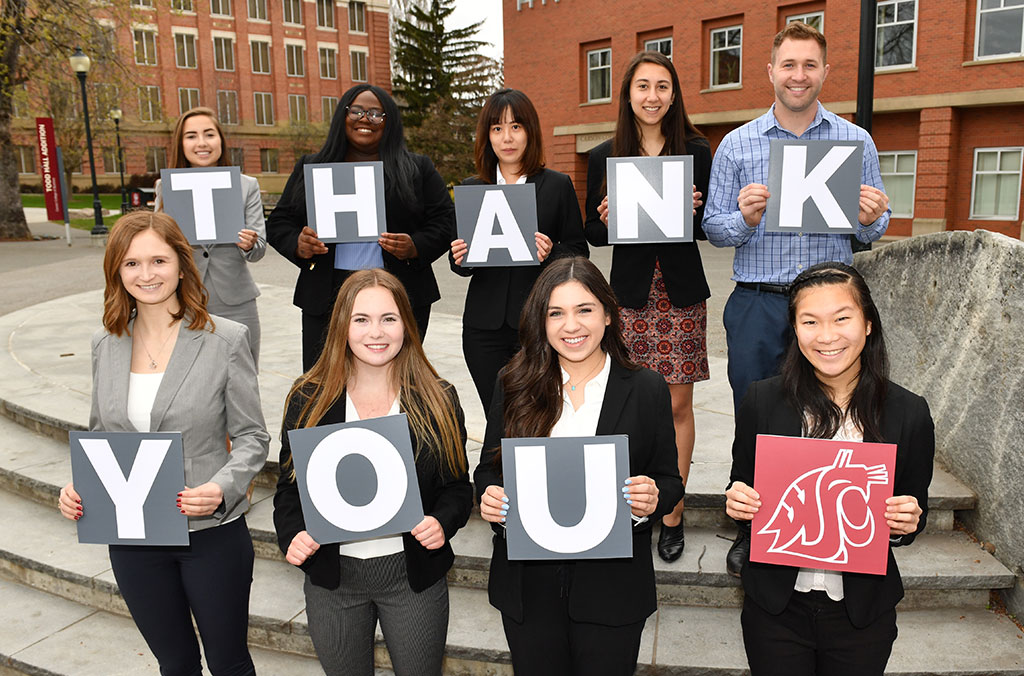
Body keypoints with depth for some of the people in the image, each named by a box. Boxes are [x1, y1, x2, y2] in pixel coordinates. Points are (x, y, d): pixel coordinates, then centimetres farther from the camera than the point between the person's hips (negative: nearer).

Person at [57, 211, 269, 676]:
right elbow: (100, 436, 12)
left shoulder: (225, 339, -11)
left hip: (211, 532, -4)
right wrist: (78, 488, -7)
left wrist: (221, 489, -25)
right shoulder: (105, 343, 2)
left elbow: (251, 437, -7)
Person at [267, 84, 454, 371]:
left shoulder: (418, 169, 10)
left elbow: (445, 221, 5)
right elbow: (279, 222, 13)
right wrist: (298, 246, -9)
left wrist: (415, 248, -14)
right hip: (327, 299, 1)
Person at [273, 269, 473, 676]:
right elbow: (290, 486, 2)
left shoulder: (438, 401, -7)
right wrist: (291, 535, -16)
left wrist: (442, 523, -20)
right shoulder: (308, 400, -5)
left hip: (414, 575, -1)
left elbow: (458, 486, 0)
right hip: (332, 577, 1)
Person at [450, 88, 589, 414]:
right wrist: (460, 259, -8)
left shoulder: (558, 186, 4)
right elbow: (462, 263, 14)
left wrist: (551, 254, -16)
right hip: (484, 326, 2)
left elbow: (579, 253, 4)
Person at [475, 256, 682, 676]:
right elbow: (489, 468, 7)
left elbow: (669, 481, 1)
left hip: (611, 587, -1)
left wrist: (651, 500, -21)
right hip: (529, 585, 1)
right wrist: (488, 496, -15)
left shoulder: (647, 390, -3)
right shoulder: (514, 385, -1)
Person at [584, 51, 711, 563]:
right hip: (630, 293, 0)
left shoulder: (696, 151, 4)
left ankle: (673, 512, 17)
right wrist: (605, 220, -13)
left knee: (677, 403, 3)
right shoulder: (604, 157, 5)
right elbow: (592, 236, 8)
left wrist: (694, 210, -13)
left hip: (682, 293, 0)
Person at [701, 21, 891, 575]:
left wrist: (871, 219, -13)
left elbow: (874, 231, 10)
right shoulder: (736, 144, 6)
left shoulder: (856, 142, 8)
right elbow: (712, 229, 4)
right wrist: (744, 218, -17)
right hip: (757, 305, 0)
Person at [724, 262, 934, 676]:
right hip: (776, 606, 0)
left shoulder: (909, 413, -8)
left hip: (863, 614, 1)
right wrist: (737, 502, -19)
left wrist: (907, 523, -18)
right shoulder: (762, 402, -9)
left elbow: (915, 514, 4)